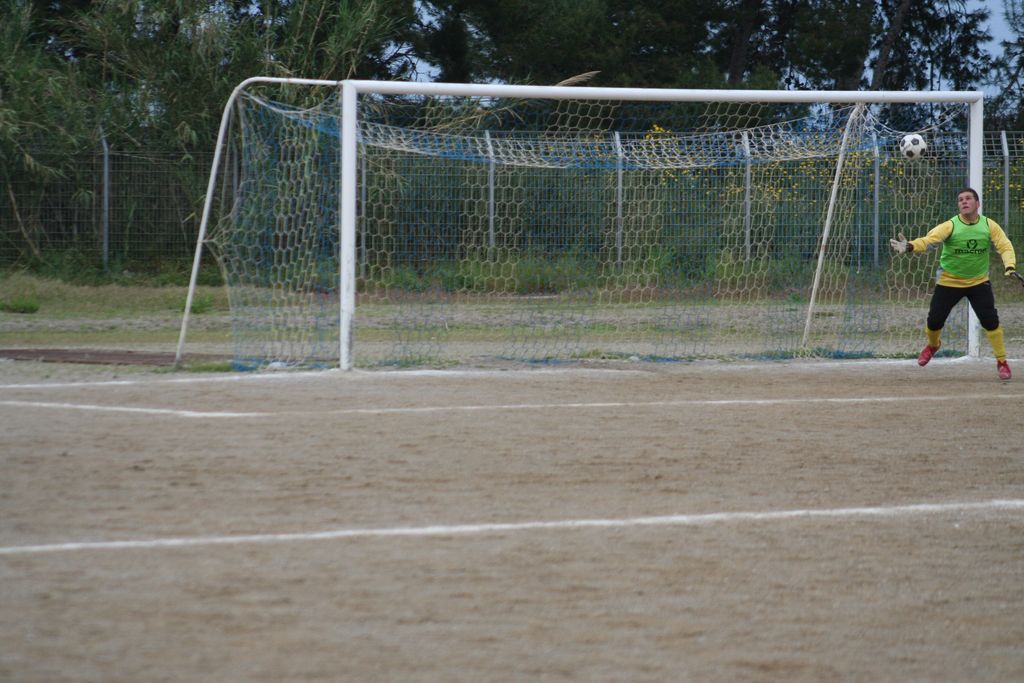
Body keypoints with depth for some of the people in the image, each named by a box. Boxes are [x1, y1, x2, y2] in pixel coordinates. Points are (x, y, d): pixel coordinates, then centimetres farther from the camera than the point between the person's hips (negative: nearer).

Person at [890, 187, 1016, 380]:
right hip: (949, 282, 0)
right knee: (934, 321, 2)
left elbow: (1005, 246, -14)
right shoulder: (950, 226, -17)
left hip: (979, 281, 0)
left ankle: (1002, 362, 5)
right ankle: (933, 345, 38)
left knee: (990, 320, -11)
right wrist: (910, 247, -51)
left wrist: (1009, 266, -34)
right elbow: (929, 240, -31)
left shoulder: (989, 225, -10)